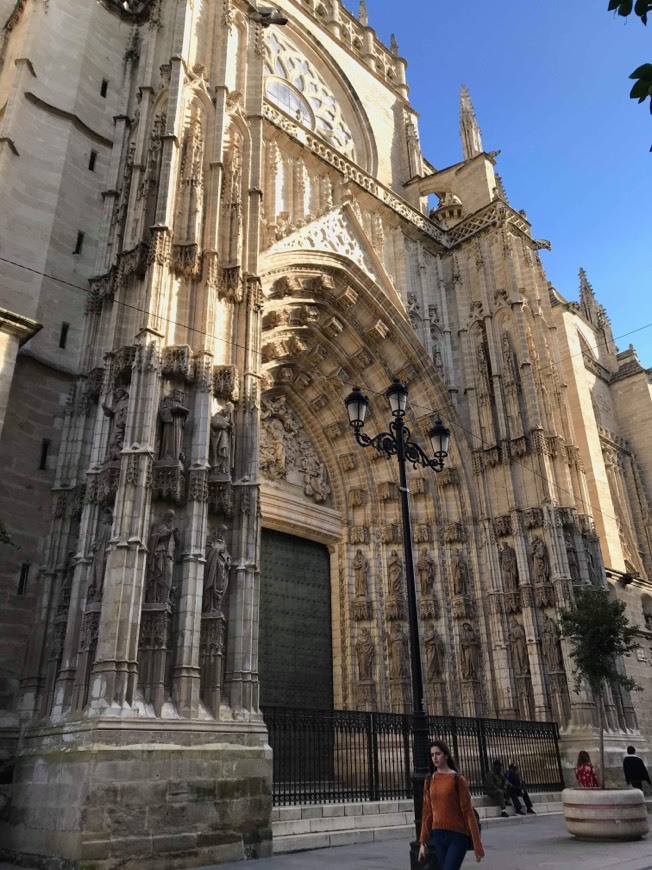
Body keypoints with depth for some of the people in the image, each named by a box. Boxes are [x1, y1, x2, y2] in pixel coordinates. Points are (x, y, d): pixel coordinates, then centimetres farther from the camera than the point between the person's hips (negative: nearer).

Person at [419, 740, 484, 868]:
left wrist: (477, 844, -8)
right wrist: (422, 842, 10)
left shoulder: (457, 780, -8)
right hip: (438, 835, 5)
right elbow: (427, 813, 10)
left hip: (457, 835, -5)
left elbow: (468, 811, -8)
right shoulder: (429, 781, 6)